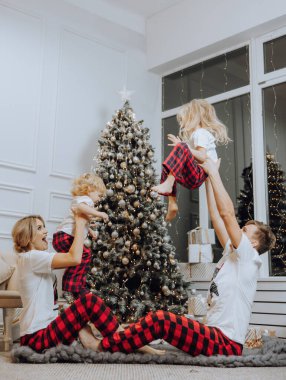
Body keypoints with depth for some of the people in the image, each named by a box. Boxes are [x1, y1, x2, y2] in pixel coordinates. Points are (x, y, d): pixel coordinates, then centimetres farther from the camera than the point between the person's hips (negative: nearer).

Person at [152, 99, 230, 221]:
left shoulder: (200, 133, -6)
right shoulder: (200, 133, 24)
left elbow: (203, 157, -21)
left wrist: (183, 146, -24)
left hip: (198, 175, -11)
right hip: (194, 176, 11)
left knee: (181, 147, -28)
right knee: (168, 167, 27)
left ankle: (168, 185, -36)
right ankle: (172, 204, 12)